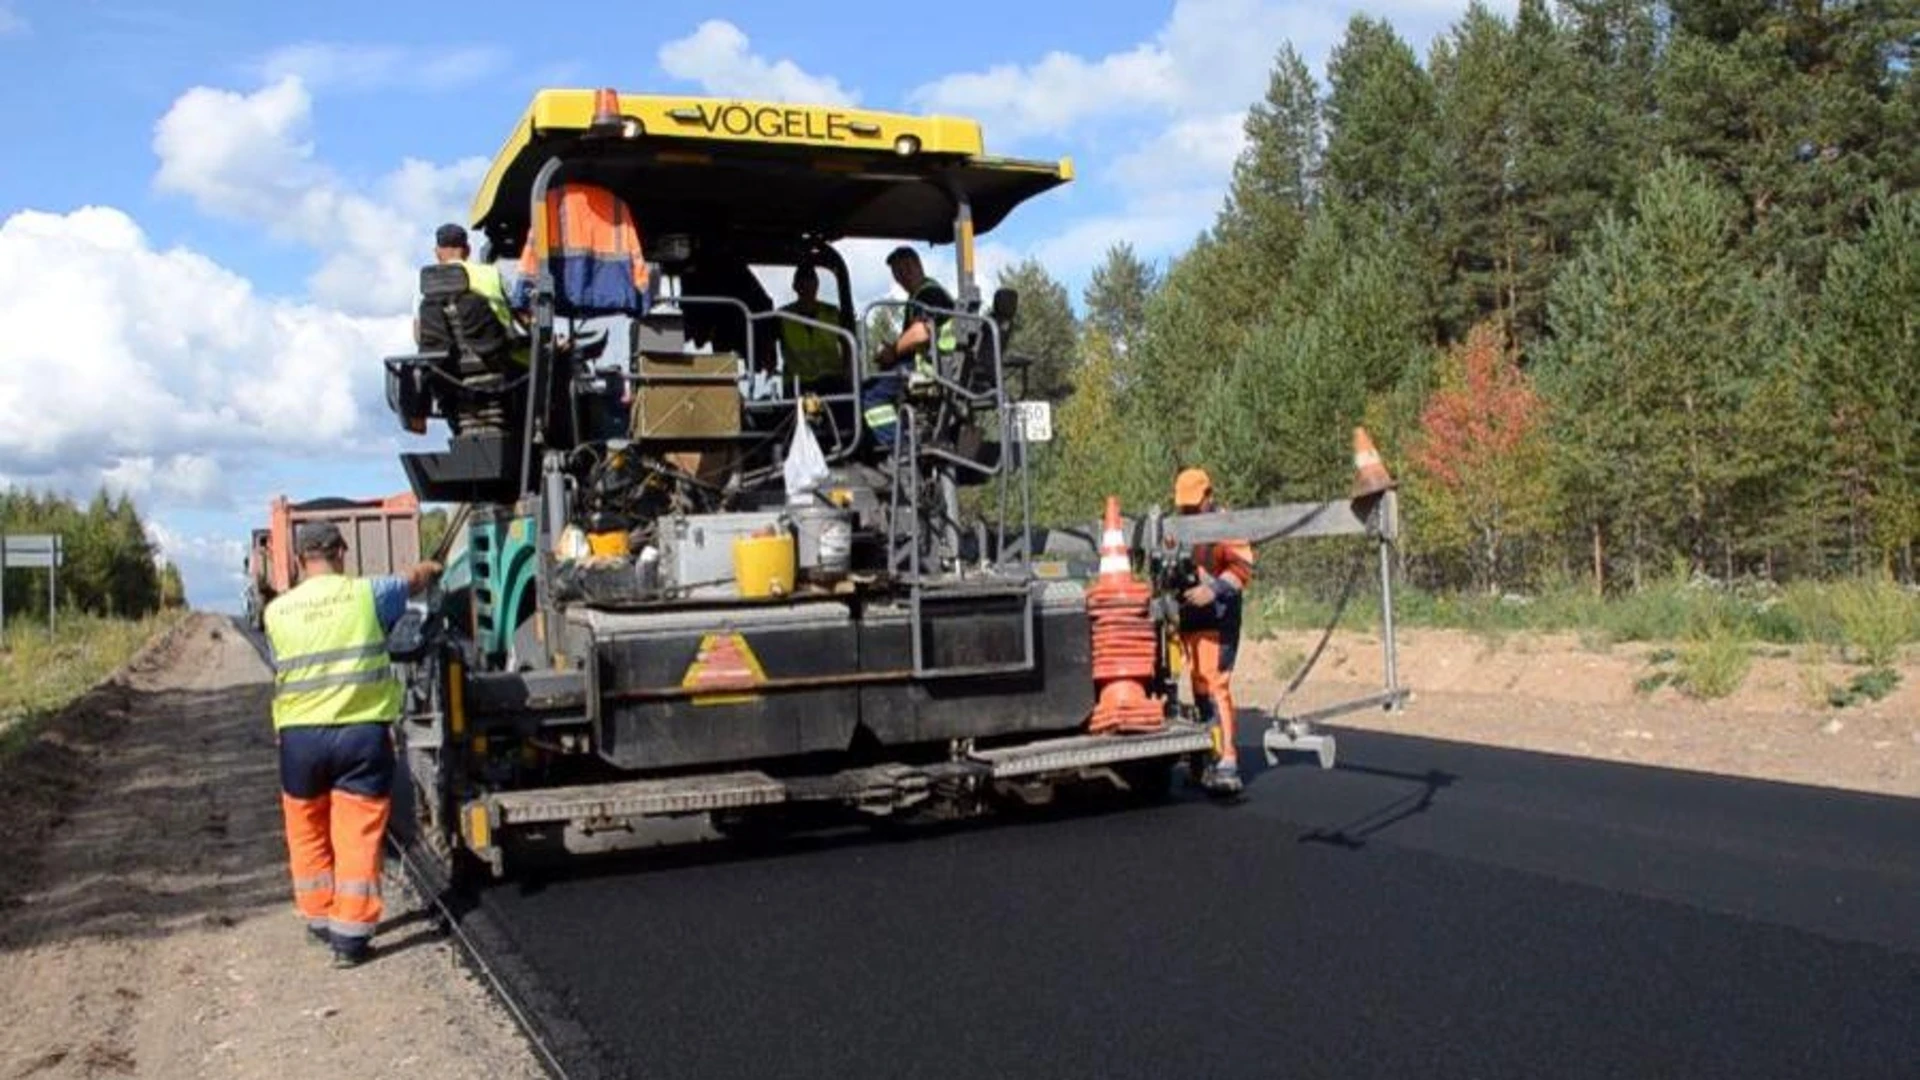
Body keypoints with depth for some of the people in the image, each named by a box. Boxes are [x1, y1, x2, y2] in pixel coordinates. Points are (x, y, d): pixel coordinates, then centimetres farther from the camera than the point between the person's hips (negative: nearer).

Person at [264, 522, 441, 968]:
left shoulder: (277, 610, 2)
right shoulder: (366, 593, -2)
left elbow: (280, 668, 11)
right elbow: (415, 579, 16)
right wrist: (430, 569, 39)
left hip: (300, 735, 2)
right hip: (362, 731, -2)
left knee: (308, 832, 19)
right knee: (358, 835, 3)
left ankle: (319, 918, 30)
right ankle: (350, 935, 4)